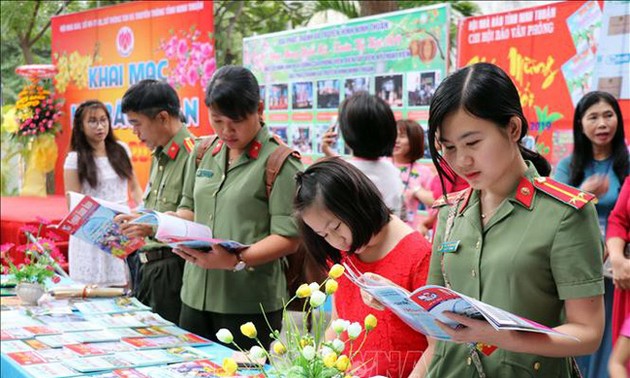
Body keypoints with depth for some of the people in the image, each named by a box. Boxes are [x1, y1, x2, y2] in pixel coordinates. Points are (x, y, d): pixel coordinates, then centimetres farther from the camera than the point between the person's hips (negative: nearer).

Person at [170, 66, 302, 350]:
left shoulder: (279, 161, -9)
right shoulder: (203, 154, 10)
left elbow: (288, 238, -13)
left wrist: (236, 260, -25)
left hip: (250, 303, -6)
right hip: (196, 294, 6)